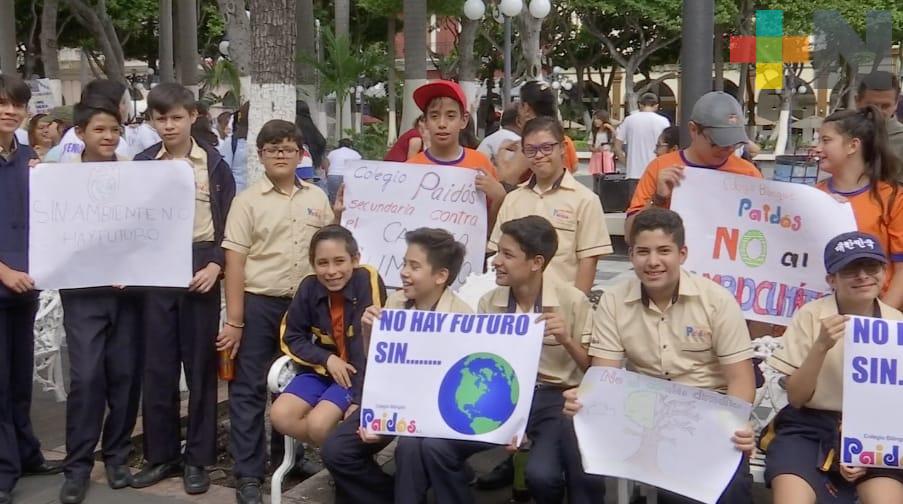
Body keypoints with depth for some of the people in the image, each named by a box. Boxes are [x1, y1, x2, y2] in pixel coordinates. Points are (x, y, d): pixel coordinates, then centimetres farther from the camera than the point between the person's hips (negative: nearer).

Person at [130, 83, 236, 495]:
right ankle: (161, 454, 16)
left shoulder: (213, 164, 1)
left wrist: (216, 265, -11)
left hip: (200, 267, -2)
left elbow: (227, 222, 1)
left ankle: (197, 457, 12)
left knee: (200, 363, 3)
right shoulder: (142, 164, 8)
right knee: (158, 364, 5)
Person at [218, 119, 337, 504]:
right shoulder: (247, 201, -3)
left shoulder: (317, 198, 7)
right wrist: (234, 321, -11)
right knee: (249, 389, 1)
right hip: (258, 304, -3)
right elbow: (235, 262, -7)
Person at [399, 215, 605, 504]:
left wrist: (567, 340, -19)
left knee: (542, 473, -31)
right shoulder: (489, 302, 4)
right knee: (435, 447, -18)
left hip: (555, 400, -3)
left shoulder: (572, 301, -5)